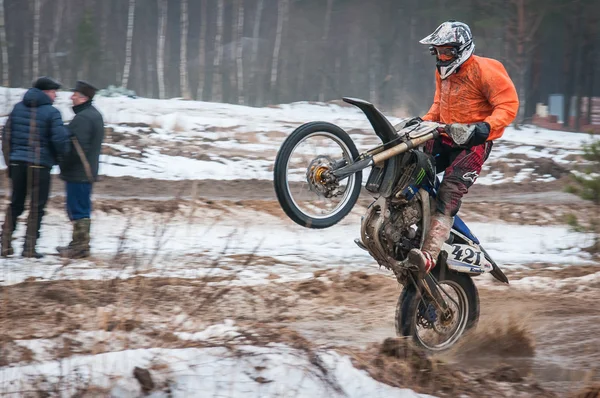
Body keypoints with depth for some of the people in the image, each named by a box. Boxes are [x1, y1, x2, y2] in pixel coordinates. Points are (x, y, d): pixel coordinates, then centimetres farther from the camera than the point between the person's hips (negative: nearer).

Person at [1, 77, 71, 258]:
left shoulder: (18, 108, 8)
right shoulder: (51, 112, -9)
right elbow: (60, 139, -16)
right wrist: (63, 152, 6)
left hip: (17, 162, 5)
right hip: (40, 165, -5)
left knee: (15, 204, 16)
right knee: (37, 206, 4)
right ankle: (29, 247, 2)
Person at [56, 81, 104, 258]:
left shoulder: (82, 118, -19)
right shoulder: (95, 115, 15)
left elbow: (77, 147, -25)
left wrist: (64, 165, -13)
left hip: (77, 172, -11)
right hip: (88, 172, 11)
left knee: (77, 210, -6)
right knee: (82, 209, 17)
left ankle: (80, 246, -4)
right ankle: (80, 244, 24)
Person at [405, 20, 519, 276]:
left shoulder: (484, 71, -12)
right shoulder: (443, 73, 14)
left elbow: (508, 104, -16)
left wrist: (487, 127, -31)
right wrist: (424, 121, 9)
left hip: (473, 142, -9)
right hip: (445, 137, 9)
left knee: (449, 196, -24)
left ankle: (430, 255, -38)